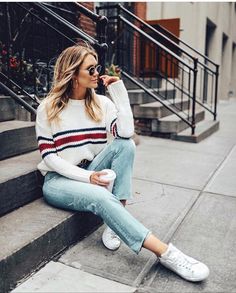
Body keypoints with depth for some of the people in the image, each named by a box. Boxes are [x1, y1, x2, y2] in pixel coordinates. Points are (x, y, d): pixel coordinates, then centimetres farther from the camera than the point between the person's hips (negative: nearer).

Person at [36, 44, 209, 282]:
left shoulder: (101, 103, 1)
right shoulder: (48, 108, -7)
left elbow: (125, 133, -16)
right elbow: (49, 156, -10)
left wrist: (118, 90, -14)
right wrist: (87, 177, -22)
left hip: (90, 174, 4)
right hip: (58, 180, -4)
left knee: (125, 145, -23)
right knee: (101, 197, -35)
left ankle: (115, 224, -24)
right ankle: (164, 252, -32)